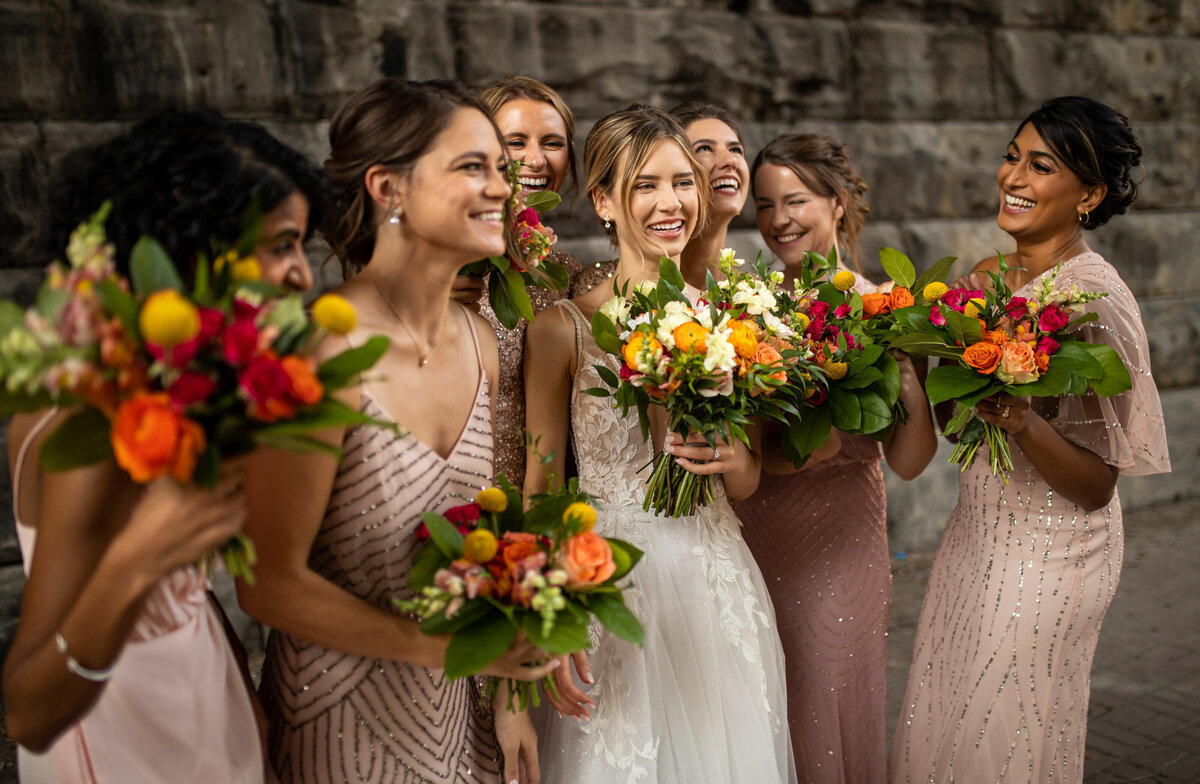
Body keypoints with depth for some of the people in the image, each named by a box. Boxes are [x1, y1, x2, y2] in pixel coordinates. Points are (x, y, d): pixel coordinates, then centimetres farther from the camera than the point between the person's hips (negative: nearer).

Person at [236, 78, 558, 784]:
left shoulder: (479, 342, -3)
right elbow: (270, 582, -20)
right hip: (343, 720, -6)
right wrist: (445, 647, -20)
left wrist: (507, 693, 3)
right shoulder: (323, 353, -24)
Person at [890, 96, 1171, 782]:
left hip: (1048, 557, -7)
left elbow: (1095, 485, -20)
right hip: (977, 538, 7)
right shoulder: (994, 279, 1)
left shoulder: (1095, 298, -20)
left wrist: (1019, 419, -36)